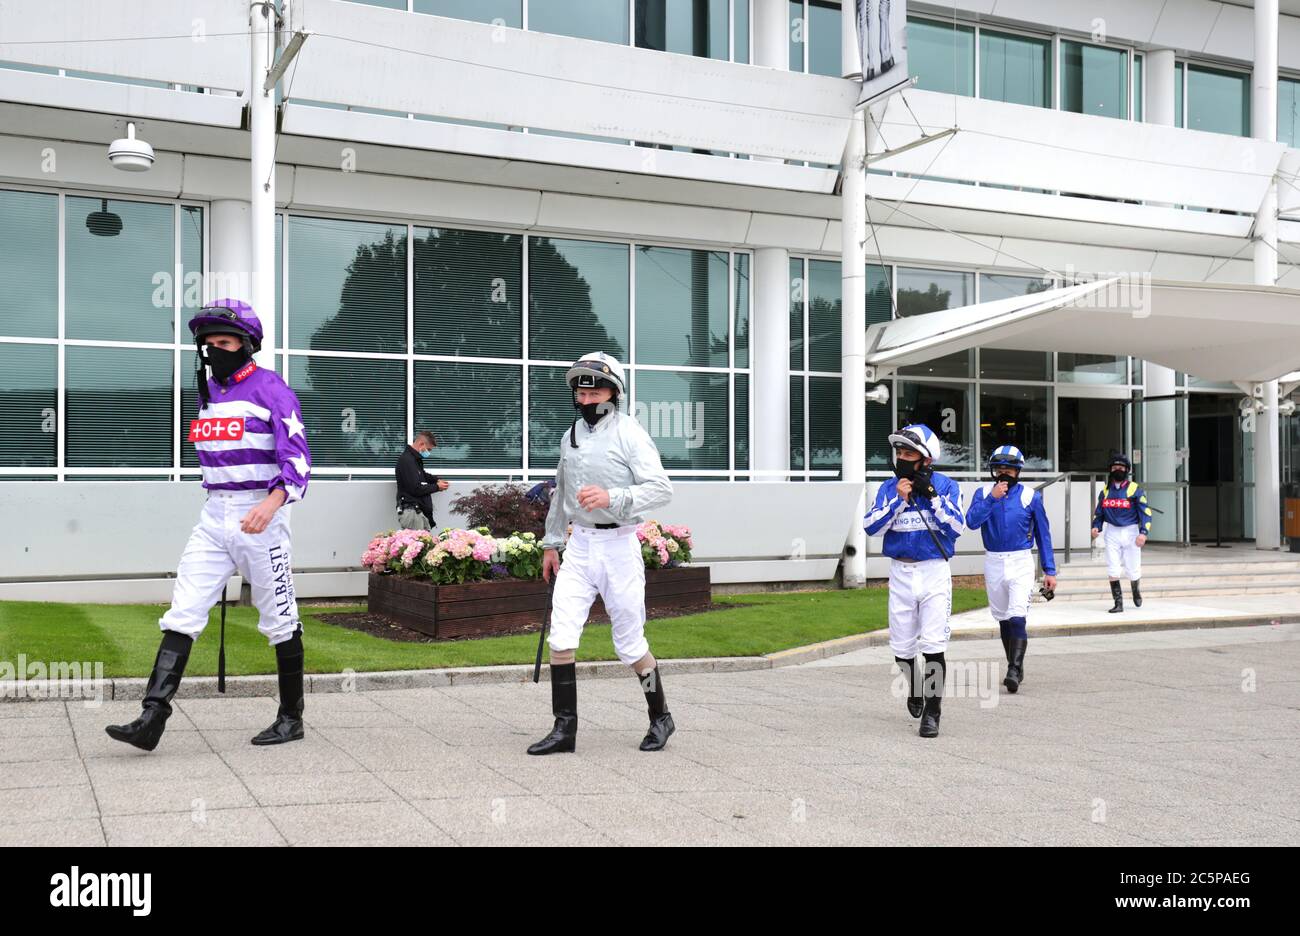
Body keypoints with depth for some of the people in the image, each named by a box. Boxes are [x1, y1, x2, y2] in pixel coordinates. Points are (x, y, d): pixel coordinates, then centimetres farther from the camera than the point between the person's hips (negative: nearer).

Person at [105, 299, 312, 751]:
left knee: (279, 621, 4)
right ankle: (152, 718, -6)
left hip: (261, 514, -7)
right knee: (182, 613, -3)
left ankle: (291, 717, 16)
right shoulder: (207, 390, 13)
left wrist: (273, 502, -36)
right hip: (214, 515, 7)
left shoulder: (270, 387, -9)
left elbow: (297, 456, -19)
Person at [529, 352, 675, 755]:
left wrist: (612, 497, -30)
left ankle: (661, 717, 23)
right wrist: (551, 543, 24)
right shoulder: (571, 436, 11)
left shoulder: (629, 433, -9)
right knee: (561, 637, -4)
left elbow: (661, 488, -17)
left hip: (618, 545, -5)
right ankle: (565, 728, 4)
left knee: (630, 643, 3)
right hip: (578, 544, 5)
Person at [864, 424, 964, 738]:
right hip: (901, 573, 3)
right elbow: (871, 527, -8)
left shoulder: (946, 486, -2)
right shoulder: (890, 488, 3)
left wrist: (930, 495, -17)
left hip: (935, 573, -3)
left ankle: (932, 712, -1)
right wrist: (899, 499, -15)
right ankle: (914, 691, 37)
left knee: (933, 646, -9)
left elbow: (956, 527, -13)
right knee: (902, 648, 9)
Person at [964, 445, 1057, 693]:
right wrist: (992, 498, -21)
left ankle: (1014, 671, -21)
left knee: (1017, 618, -17)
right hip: (993, 563, 3)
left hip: (1021, 563, -3)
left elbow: (1043, 535, 3)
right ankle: (1016, 669, 24)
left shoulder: (1030, 496, -2)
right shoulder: (983, 493, 2)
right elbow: (971, 522, -14)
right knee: (1003, 619, 11)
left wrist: (1049, 571, 1)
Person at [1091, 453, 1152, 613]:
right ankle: (1118, 603, 1)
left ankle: (1136, 593, 35)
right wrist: (1096, 527, -4)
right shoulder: (1105, 491, 10)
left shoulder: (1135, 489, -3)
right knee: (1113, 570, -6)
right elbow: (1099, 512, 15)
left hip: (1130, 532, -3)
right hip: (1112, 533, 3)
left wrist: (1143, 532, -20)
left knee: (1133, 569, 5)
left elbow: (1145, 512, -7)